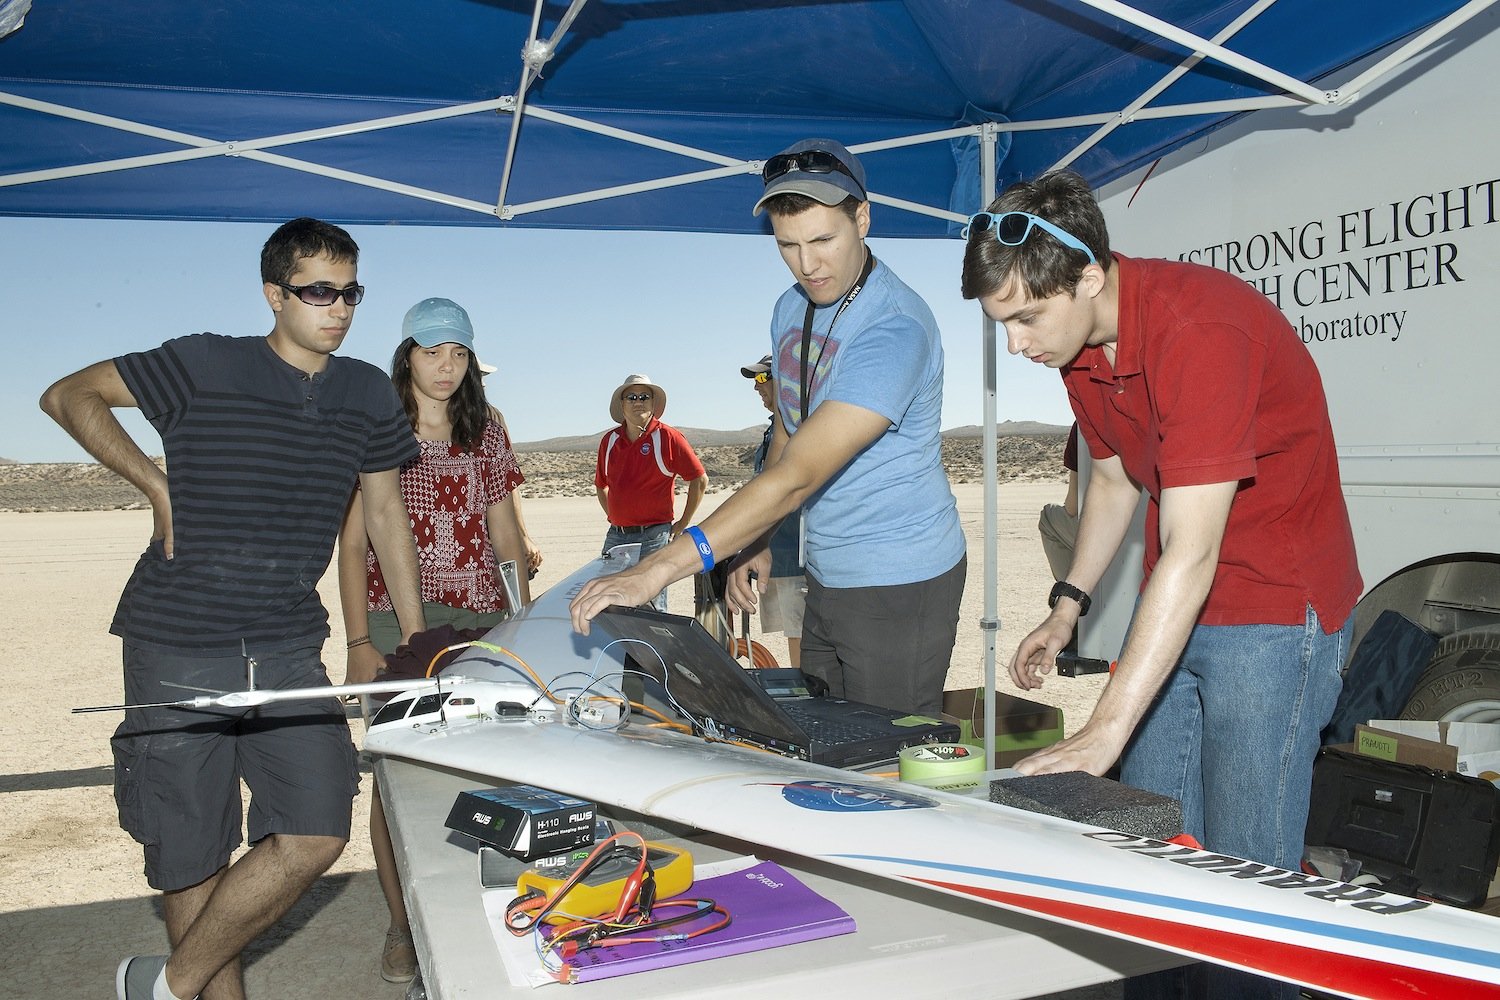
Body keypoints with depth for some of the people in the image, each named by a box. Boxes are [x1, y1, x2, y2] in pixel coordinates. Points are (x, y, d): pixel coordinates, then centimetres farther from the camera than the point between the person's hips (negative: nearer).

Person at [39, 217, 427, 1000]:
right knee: (192, 854, 5)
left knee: (316, 835, -5)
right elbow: (69, 396, 6)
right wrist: (157, 486, -6)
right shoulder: (205, 365, -5)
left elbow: (385, 512, 15)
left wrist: (417, 640, 15)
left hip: (289, 649, 4)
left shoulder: (368, 394, 7)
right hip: (178, 651, -3)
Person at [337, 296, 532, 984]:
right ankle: (402, 924, 15)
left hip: (479, 619, 3)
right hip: (396, 621, -2)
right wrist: (359, 644, -7)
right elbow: (352, 546, 0)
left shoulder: (486, 434, 11)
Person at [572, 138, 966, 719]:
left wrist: (657, 571, -37)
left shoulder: (896, 329, -25)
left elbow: (798, 475, -33)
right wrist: (757, 544, 4)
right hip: (827, 579, 8)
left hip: (899, 586, -8)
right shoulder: (791, 309, 5)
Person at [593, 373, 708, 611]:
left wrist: (683, 524, -1)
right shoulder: (609, 441, 11)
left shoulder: (668, 437, -4)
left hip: (654, 536, -5)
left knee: (651, 608, -3)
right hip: (616, 536, 5)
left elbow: (700, 480, -2)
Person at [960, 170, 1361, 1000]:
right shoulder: (1079, 340, -1)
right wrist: (1067, 606, 8)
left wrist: (1103, 732, -33)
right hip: (1169, 608, 8)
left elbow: (1191, 553, -32)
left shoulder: (1201, 330, -28)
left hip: (1275, 616, -7)